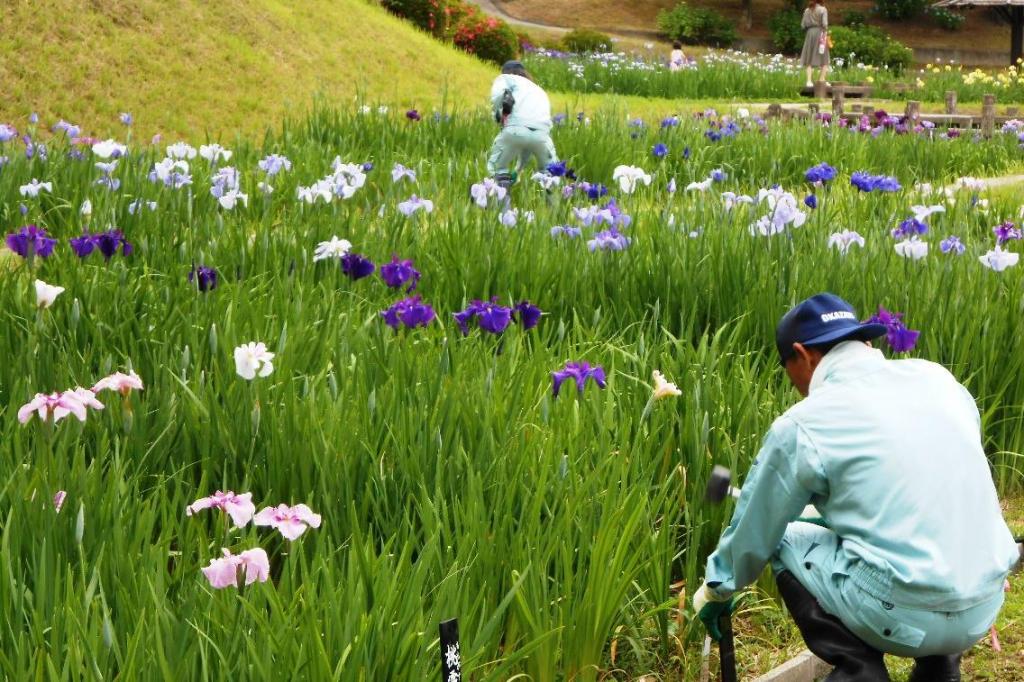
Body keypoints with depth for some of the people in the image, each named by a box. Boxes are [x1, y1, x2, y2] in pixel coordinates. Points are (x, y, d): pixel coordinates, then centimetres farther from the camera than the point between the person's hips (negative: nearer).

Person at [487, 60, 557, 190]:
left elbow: (497, 93, -3)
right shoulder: (540, 91, 40)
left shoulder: (506, 78, 26)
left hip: (515, 128, -4)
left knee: (496, 167, 16)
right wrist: (518, 169, 43)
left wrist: (498, 114, 13)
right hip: (541, 132, 4)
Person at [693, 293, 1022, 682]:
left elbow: (754, 532, 8)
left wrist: (717, 590, 27)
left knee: (787, 543, 17)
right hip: (985, 607, 6)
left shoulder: (803, 424, -6)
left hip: (905, 615, -5)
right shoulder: (937, 378, 9)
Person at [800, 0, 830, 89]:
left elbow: (803, 25, 4)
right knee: (823, 58, 6)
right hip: (820, 32, -4)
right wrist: (825, 33, -4)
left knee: (810, 59, 7)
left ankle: (809, 81, -1)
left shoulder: (807, 10, 7)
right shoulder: (823, 10, -5)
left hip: (810, 33, 4)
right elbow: (824, 23, -14)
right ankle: (823, 80, 1)